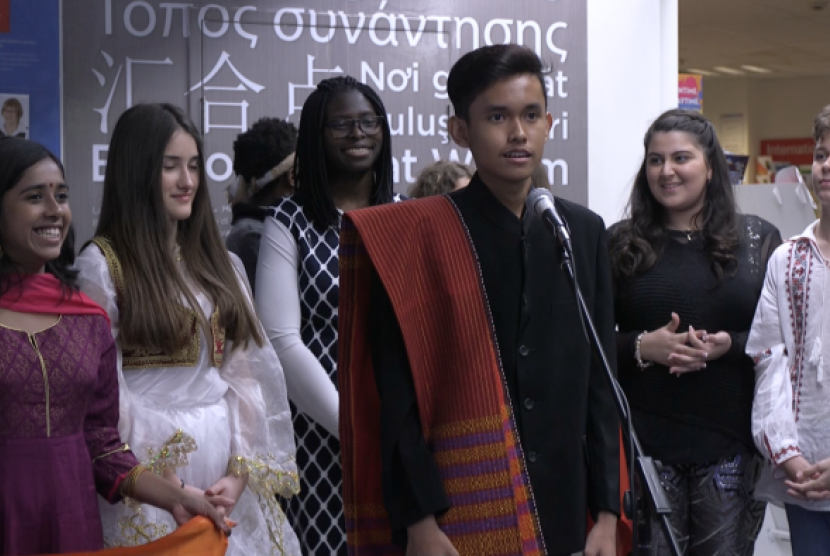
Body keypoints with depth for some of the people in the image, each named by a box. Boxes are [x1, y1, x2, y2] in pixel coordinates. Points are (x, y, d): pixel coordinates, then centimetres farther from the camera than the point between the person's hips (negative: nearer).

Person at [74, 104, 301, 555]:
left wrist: (241, 471, -6)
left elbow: (249, 371, 5)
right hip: (149, 468, -5)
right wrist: (166, 486, -14)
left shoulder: (220, 263, 12)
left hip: (227, 469, 5)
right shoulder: (102, 263, -5)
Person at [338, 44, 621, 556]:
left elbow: (600, 380, 8)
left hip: (564, 510, 4)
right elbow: (396, 399, -8)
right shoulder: (416, 238, -6)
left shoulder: (584, 232, 6)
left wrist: (607, 512, 4)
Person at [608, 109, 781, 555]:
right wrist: (643, 347, -13)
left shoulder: (758, 239, 7)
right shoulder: (621, 244, 6)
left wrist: (729, 345, -13)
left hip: (730, 444, 1)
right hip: (645, 442, 0)